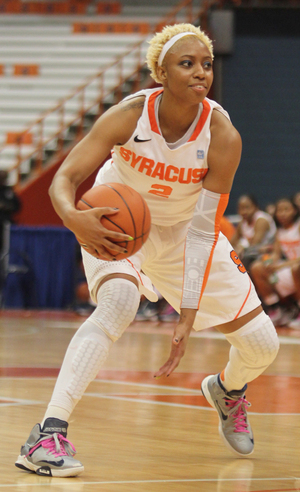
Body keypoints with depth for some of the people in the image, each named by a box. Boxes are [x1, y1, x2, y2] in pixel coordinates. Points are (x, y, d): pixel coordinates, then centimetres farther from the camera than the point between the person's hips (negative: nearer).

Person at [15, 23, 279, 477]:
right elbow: (65, 177, -29)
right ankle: (47, 435, -37)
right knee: (118, 303, -35)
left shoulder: (223, 137, -26)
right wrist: (73, 217, -53)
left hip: (182, 229, 3)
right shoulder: (129, 116, -29)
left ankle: (227, 389, 41)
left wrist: (188, 318, -31)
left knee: (262, 345, 1)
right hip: (114, 223, -3)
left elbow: (202, 232, -25)